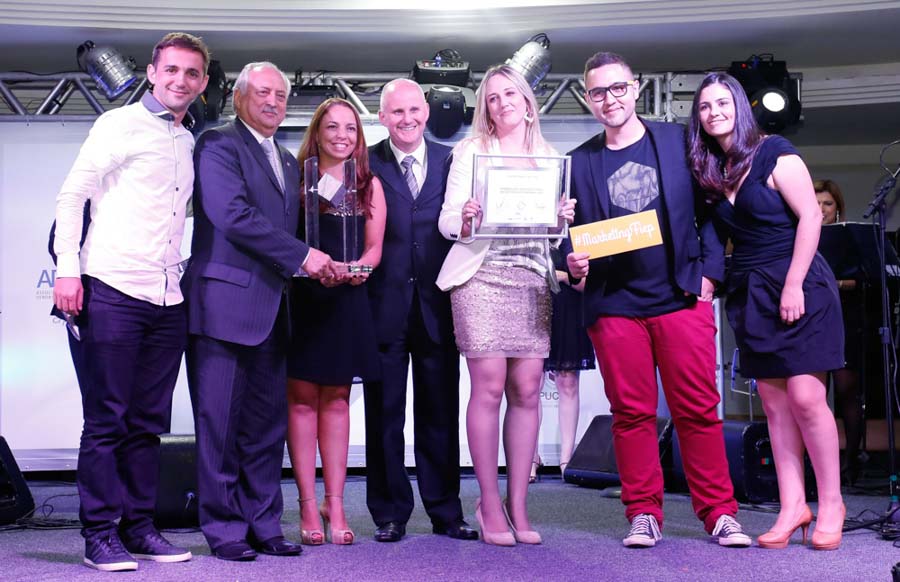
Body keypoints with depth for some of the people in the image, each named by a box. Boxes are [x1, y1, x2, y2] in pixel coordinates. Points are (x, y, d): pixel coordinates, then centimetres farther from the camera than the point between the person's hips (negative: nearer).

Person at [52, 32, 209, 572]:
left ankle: (139, 526, 17)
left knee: (148, 422, 9)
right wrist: (68, 269, -11)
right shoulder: (119, 124, 2)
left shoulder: (192, 144, 18)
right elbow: (72, 195, -2)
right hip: (111, 290, -5)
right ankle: (101, 534, 6)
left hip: (168, 300, 6)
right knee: (107, 419, -1)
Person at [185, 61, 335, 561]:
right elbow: (232, 214, -16)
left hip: (271, 308, 7)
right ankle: (224, 527, 9)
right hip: (226, 301, -7)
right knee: (220, 420, 0)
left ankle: (263, 523, 17)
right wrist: (302, 255, -15)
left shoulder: (288, 162, 22)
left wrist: (315, 263, 2)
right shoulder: (218, 144, -3)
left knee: (267, 421, 9)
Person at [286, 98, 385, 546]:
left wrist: (358, 268, -10)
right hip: (302, 298, -3)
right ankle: (309, 505, 7)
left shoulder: (370, 184, 10)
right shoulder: (297, 177, 1)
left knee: (336, 400, 7)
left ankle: (334, 503, 12)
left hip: (347, 301, 3)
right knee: (302, 399, 1)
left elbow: (374, 247, 10)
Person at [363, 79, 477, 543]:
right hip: (384, 306, -1)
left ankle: (445, 511, 20)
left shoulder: (450, 162, 8)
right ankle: (390, 513, 17)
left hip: (437, 306, 2)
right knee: (384, 412, 6)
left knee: (440, 411, 8)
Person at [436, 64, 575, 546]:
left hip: (533, 278, 3)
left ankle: (517, 504, 6)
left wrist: (563, 218, -4)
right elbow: (447, 221, 2)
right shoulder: (471, 150, 9)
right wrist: (463, 219, -20)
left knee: (527, 390, -1)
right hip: (482, 275, -3)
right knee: (489, 387, -8)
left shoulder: (548, 156, 17)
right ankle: (489, 502, 2)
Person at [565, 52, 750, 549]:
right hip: (614, 307, 1)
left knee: (698, 410, 1)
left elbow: (709, 210, 7)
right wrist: (574, 263, -9)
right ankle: (643, 514, 14)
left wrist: (708, 274, -2)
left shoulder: (678, 140, 7)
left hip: (682, 298, -1)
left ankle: (719, 512, 10)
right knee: (631, 413, 4)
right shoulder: (580, 161, 9)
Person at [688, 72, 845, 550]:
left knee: (804, 396, -9)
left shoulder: (773, 152, -7)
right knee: (774, 403, 4)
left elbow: (810, 215, -13)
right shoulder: (711, 171, 11)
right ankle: (793, 506, 9)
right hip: (748, 292, 6)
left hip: (798, 286, -6)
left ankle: (831, 503, 5)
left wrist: (793, 285, -17)